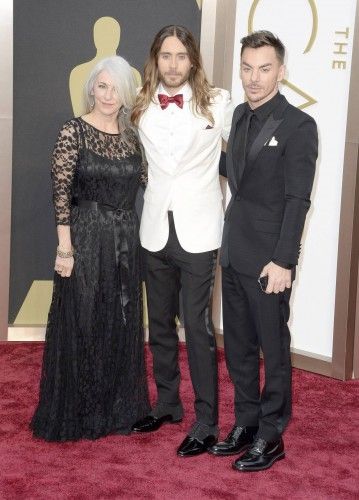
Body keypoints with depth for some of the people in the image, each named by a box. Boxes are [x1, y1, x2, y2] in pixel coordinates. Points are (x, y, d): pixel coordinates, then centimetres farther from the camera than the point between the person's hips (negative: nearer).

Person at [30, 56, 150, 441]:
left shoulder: (130, 135, 8)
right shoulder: (73, 132, -8)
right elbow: (61, 192, -12)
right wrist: (65, 249, -15)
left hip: (126, 241, 5)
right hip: (86, 240, -5)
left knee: (121, 327, 12)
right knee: (81, 327, 3)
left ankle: (117, 409, 27)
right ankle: (75, 414, 17)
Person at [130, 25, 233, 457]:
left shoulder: (217, 104, -5)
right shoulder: (141, 108, 3)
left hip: (198, 231, -4)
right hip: (155, 229, 4)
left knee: (198, 328, -4)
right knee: (159, 324, 15)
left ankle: (206, 422, 7)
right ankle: (167, 403, 31)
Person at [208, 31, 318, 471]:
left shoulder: (298, 126, -11)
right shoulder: (240, 115, 11)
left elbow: (298, 200, -14)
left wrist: (283, 261, -17)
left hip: (267, 260, -7)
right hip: (233, 253, 7)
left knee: (273, 349, 4)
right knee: (237, 347, 15)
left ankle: (270, 437, 17)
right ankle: (245, 425, 28)